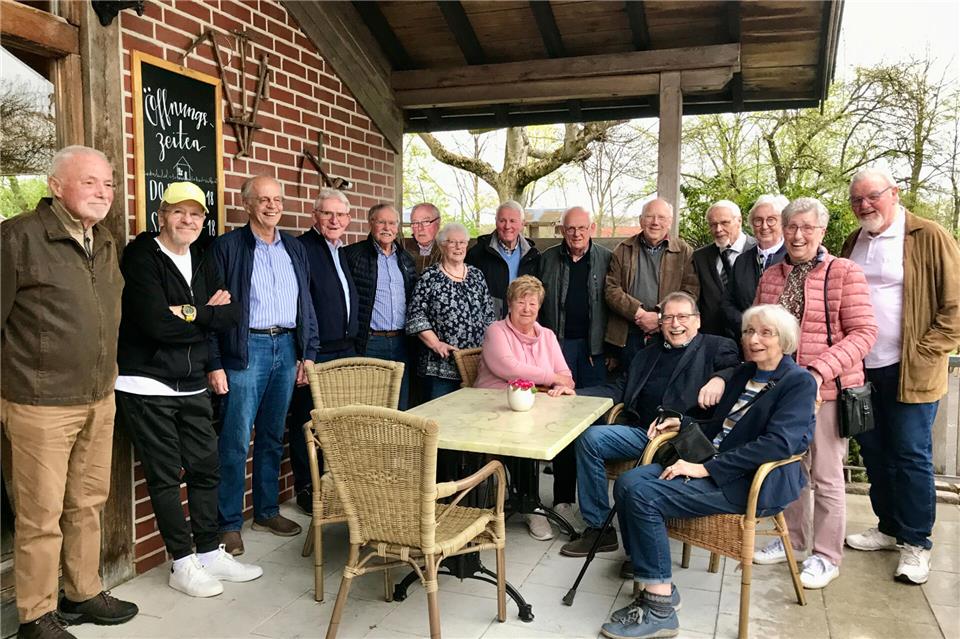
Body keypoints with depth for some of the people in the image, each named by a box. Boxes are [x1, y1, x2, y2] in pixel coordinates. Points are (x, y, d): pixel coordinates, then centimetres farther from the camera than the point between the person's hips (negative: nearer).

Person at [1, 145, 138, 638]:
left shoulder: (105, 244, 12)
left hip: (100, 400, 7)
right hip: (42, 406, -7)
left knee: (88, 503, 17)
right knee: (41, 516, 4)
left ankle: (83, 594, 33)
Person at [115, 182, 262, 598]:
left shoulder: (202, 263, 12)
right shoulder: (141, 257, -9)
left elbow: (230, 314, 2)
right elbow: (156, 323, -20)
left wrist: (190, 312, -14)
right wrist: (207, 317, -7)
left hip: (191, 386, 6)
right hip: (146, 386, -6)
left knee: (206, 467, 10)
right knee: (165, 476, 2)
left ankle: (210, 553, 24)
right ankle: (183, 565, 14)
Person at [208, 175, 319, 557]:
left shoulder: (295, 249, 14)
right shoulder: (228, 246, -2)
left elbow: (306, 304, 16)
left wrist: (308, 353, 9)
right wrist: (215, 364, -10)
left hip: (286, 347, 5)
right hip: (246, 349, -5)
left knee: (273, 437, 14)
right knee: (236, 441, -2)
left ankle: (267, 511, 26)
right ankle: (229, 523, 10)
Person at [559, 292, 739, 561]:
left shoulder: (717, 347, 12)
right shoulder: (648, 354, 28)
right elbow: (618, 389, 23)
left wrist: (720, 378, -26)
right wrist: (573, 394, 10)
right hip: (641, 432, 6)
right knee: (588, 437, -16)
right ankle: (598, 529, -6)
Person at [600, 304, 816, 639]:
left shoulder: (799, 382, -6)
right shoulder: (743, 374, 19)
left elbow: (779, 442, -20)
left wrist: (706, 468, -23)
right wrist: (682, 423, 11)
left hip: (753, 483, -8)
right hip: (711, 466, 8)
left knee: (643, 495, -25)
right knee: (627, 482, -14)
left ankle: (660, 610, -15)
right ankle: (654, 584, -6)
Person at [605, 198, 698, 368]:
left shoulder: (684, 251, 5)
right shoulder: (623, 250, 8)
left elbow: (691, 292, -3)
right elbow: (611, 289, 1)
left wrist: (660, 317, -14)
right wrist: (638, 313, -12)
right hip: (628, 335, 1)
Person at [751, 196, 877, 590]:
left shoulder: (845, 273, -7)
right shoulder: (771, 276, 9)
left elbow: (863, 332, -12)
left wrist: (820, 370, -23)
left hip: (827, 390, -5)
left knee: (826, 476, 6)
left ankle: (827, 556, 20)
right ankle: (793, 539, 33)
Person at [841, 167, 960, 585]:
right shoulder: (853, 243, 11)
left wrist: (925, 354, -12)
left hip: (910, 371, -5)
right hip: (862, 368, 6)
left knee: (911, 455, 1)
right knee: (874, 451, 13)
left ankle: (916, 543, 14)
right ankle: (889, 527, 28)